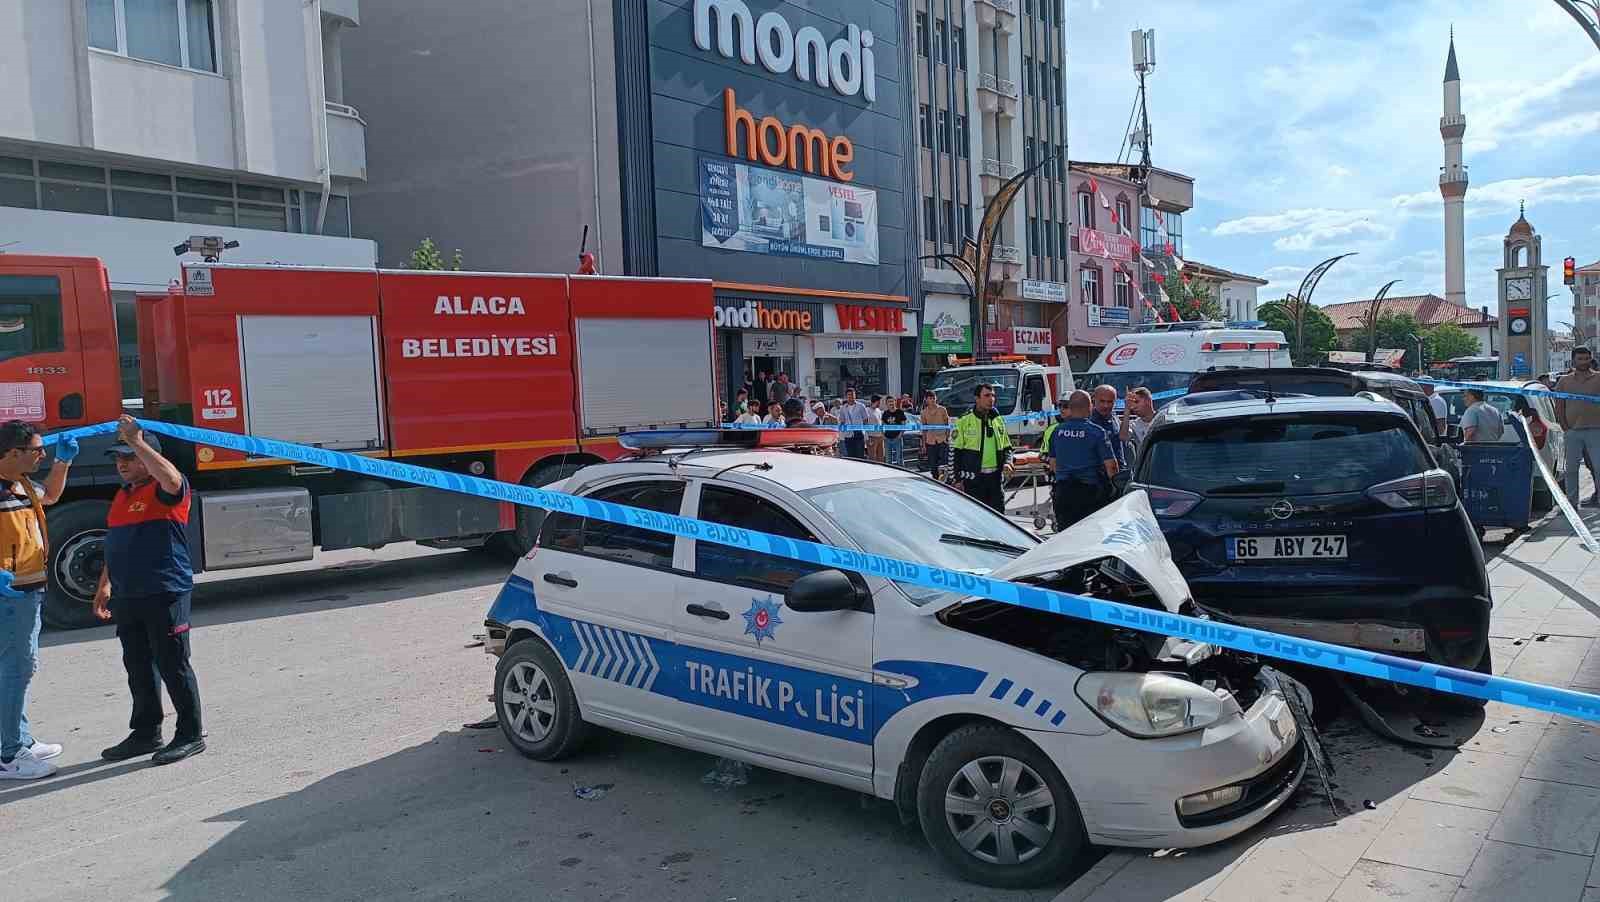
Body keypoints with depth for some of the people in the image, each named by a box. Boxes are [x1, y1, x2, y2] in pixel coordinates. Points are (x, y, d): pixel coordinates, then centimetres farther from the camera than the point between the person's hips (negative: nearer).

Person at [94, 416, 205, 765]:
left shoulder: (165, 491, -9)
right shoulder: (123, 495, 17)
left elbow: (171, 478, -35)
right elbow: (115, 545, 25)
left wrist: (137, 442, -30)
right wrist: (105, 585, 24)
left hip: (164, 594, -9)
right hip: (126, 597, 9)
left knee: (173, 666, -3)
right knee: (138, 667, 15)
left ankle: (191, 735, 6)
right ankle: (146, 733, 27)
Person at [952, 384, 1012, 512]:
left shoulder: (998, 420, 12)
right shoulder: (965, 421, -3)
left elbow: (1007, 447, 20)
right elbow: (954, 450, -2)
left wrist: (1007, 462, -1)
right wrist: (957, 478, -6)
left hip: (996, 476, 4)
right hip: (973, 477, -4)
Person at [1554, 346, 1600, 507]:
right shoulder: (1564, 381, 10)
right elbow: (1559, 407, 10)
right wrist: (1565, 427, 2)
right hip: (1573, 432, 3)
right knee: (1571, 468, 8)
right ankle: (1571, 501, 16)